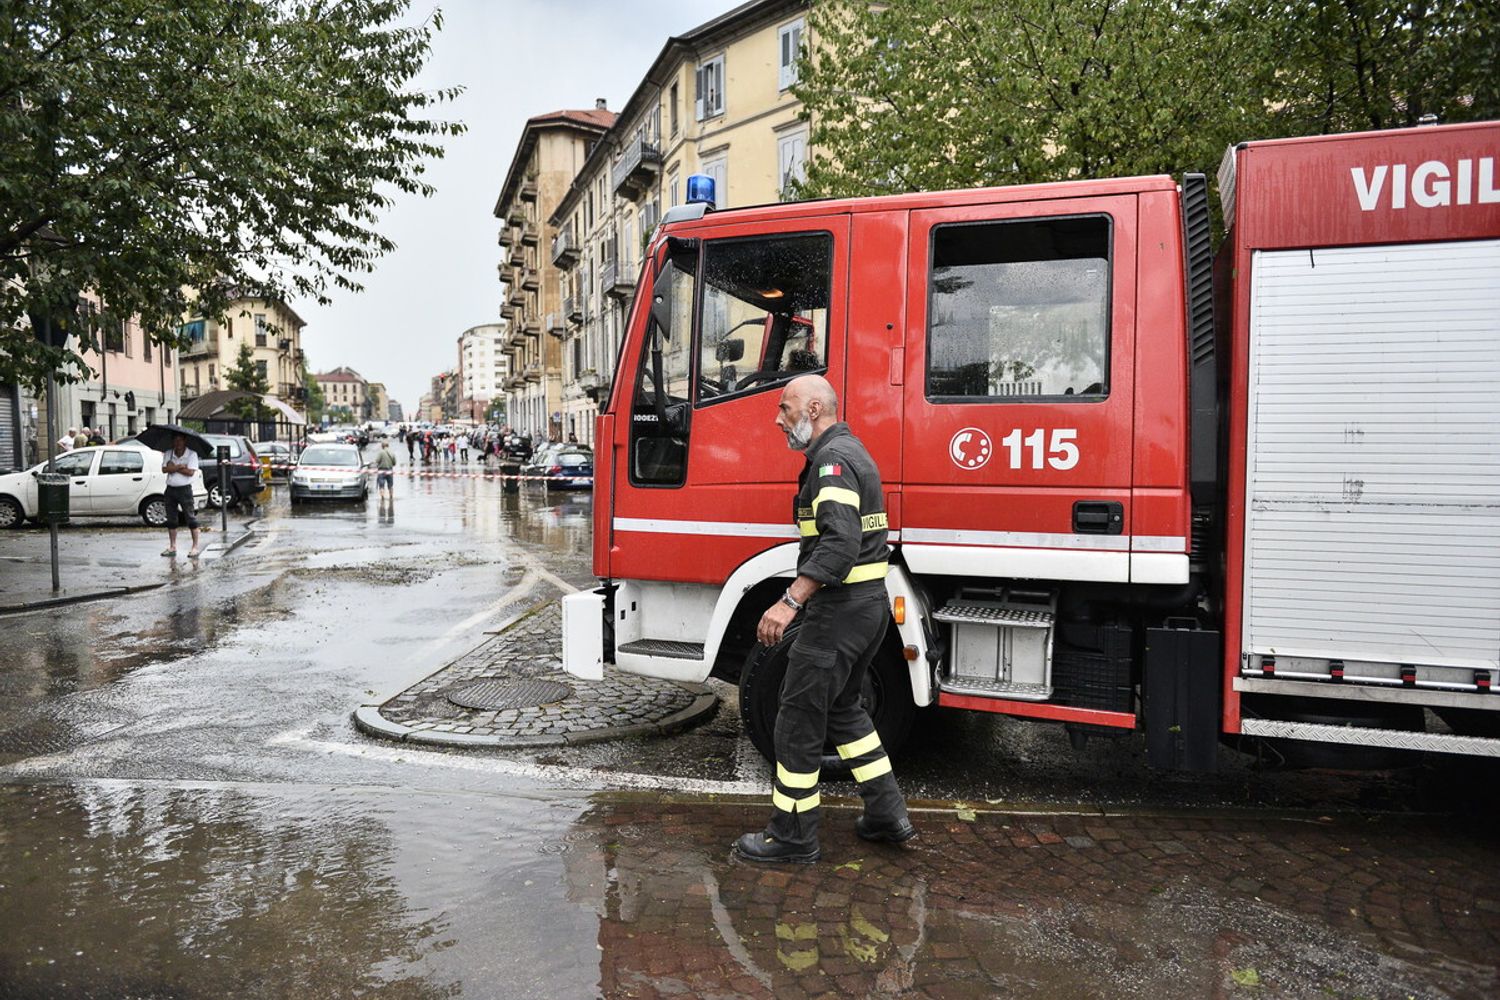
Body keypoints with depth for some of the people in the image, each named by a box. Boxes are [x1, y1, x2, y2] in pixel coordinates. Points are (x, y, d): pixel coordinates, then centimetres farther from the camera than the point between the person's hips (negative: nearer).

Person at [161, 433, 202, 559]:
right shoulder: (168, 454, 7)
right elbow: (164, 469, -7)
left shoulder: (192, 454, -6)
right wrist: (180, 467, -17)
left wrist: (173, 467, -9)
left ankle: (195, 547, 1)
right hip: (170, 489, 5)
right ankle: (172, 547, 18)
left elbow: (191, 472, -15)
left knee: (190, 518, -4)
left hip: (184, 489, -5)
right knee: (171, 519, 9)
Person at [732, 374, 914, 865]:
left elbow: (840, 543, -30)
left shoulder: (833, 459, -16)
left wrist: (789, 602, -32)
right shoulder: (851, 452, 17)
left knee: (799, 718, 0)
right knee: (842, 707, 22)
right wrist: (802, 600, 21)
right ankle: (887, 812, 26)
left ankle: (792, 836, 11)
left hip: (839, 610, -11)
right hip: (868, 605, 11)